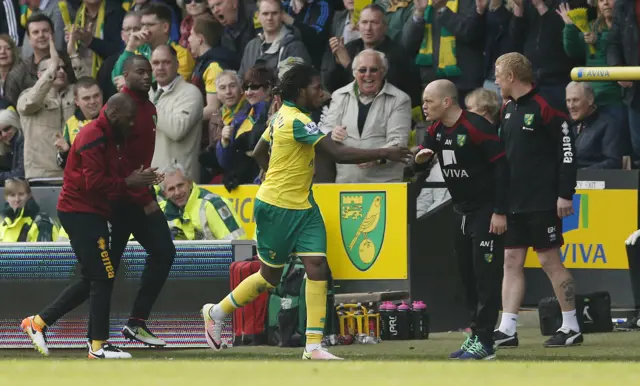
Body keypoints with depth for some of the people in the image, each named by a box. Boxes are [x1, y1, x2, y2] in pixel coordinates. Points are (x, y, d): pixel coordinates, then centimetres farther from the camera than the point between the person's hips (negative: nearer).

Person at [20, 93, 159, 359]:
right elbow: (94, 182, -23)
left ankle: (37, 322, 19)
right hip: (81, 214, -11)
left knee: (91, 280, 15)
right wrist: (128, 182, -19)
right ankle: (98, 345, -4)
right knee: (104, 277, -9)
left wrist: (136, 179, -1)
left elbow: (110, 177, 15)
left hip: (91, 214, 11)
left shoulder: (110, 138, 17)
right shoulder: (94, 137, -16)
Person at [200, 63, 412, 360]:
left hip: (302, 206, 8)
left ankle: (313, 346, -8)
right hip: (276, 208, -8)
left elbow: (259, 153, 20)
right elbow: (339, 154, -29)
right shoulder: (297, 121, -22)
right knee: (270, 275, 5)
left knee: (317, 266, -6)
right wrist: (384, 154, -27)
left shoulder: (282, 116, 7)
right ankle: (216, 313, 29)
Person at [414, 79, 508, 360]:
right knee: (467, 274, 10)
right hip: (462, 210, 9)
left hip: (486, 210, -9)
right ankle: (475, 334, 18)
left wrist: (500, 212, -20)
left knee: (485, 274, -10)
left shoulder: (477, 127, -19)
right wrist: (420, 157, -12)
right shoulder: (437, 130, 6)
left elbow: (502, 166, -19)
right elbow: (419, 160, 14)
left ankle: (484, 342, -10)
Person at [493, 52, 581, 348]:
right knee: (511, 261, 4)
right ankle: (507, 330, 4)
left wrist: (566, 194, -17)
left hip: (543, 202, -8)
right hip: (513, 201, 8)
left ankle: (571, 328, 5)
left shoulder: (545, 107, -12)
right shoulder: (508, 110, 13)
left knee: (550, 260, -4)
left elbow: (567, 150, -14)